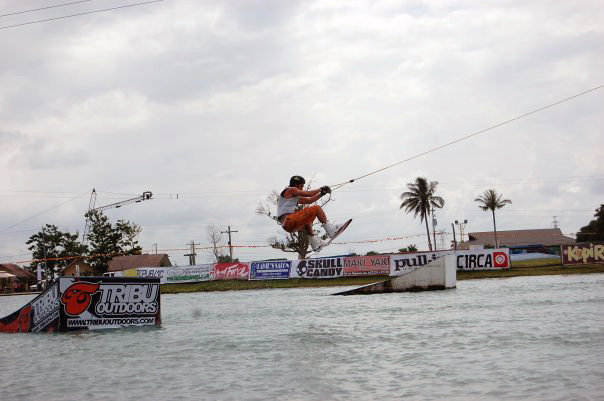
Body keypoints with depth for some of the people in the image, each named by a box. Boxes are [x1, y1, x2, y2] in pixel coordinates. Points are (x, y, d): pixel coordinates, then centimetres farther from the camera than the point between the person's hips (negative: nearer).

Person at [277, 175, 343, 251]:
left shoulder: (294, 197, 30)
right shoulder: (290, 190, 3)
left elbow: (309, 200, 29)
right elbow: (309, 194, -3)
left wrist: (322, 193, 22)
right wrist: (321, 189, 12)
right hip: (289, 220, -10)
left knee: (307, 220, 38)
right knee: (316, 208, -9)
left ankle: (314, 242, 31)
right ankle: (330, 229, -9)